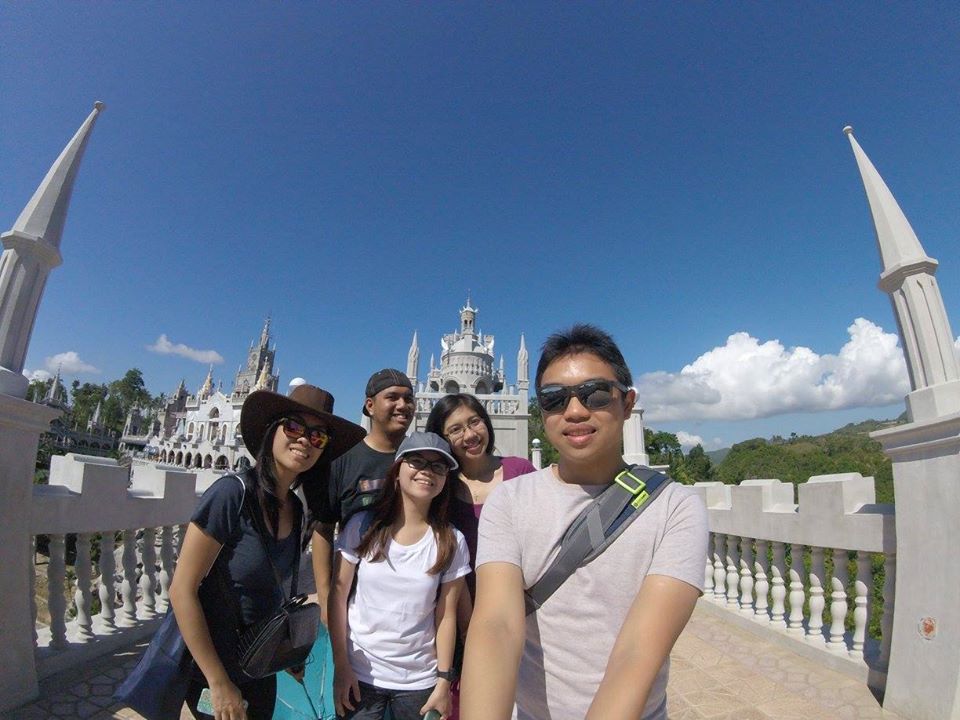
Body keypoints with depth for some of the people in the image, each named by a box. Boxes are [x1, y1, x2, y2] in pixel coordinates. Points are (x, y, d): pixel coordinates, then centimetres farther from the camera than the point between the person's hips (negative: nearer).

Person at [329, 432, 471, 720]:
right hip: (360, 674, 0)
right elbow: (338, 596, -4)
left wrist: (444, 680, -4)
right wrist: (340, 666, -5)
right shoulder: (362, 526, -10)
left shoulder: (452, 541, -9)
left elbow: (446, 615, -5)